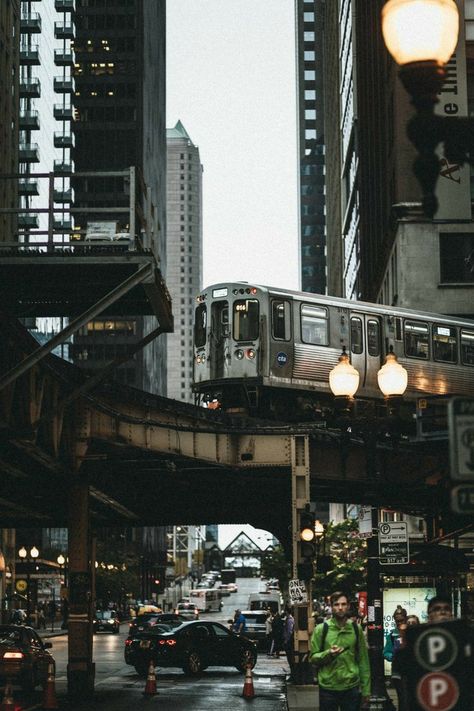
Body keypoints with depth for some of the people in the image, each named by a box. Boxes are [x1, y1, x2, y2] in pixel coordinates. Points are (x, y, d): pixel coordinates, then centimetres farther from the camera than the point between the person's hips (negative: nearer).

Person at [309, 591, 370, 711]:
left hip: (351, 688, 1)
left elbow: (363, 660, 7)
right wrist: (328, 654, -20)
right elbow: (313, 657, 0)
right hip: (328, 688, -1)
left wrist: (366, 689, 5)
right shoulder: (321, 629, -2)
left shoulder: (356, 629, 4)